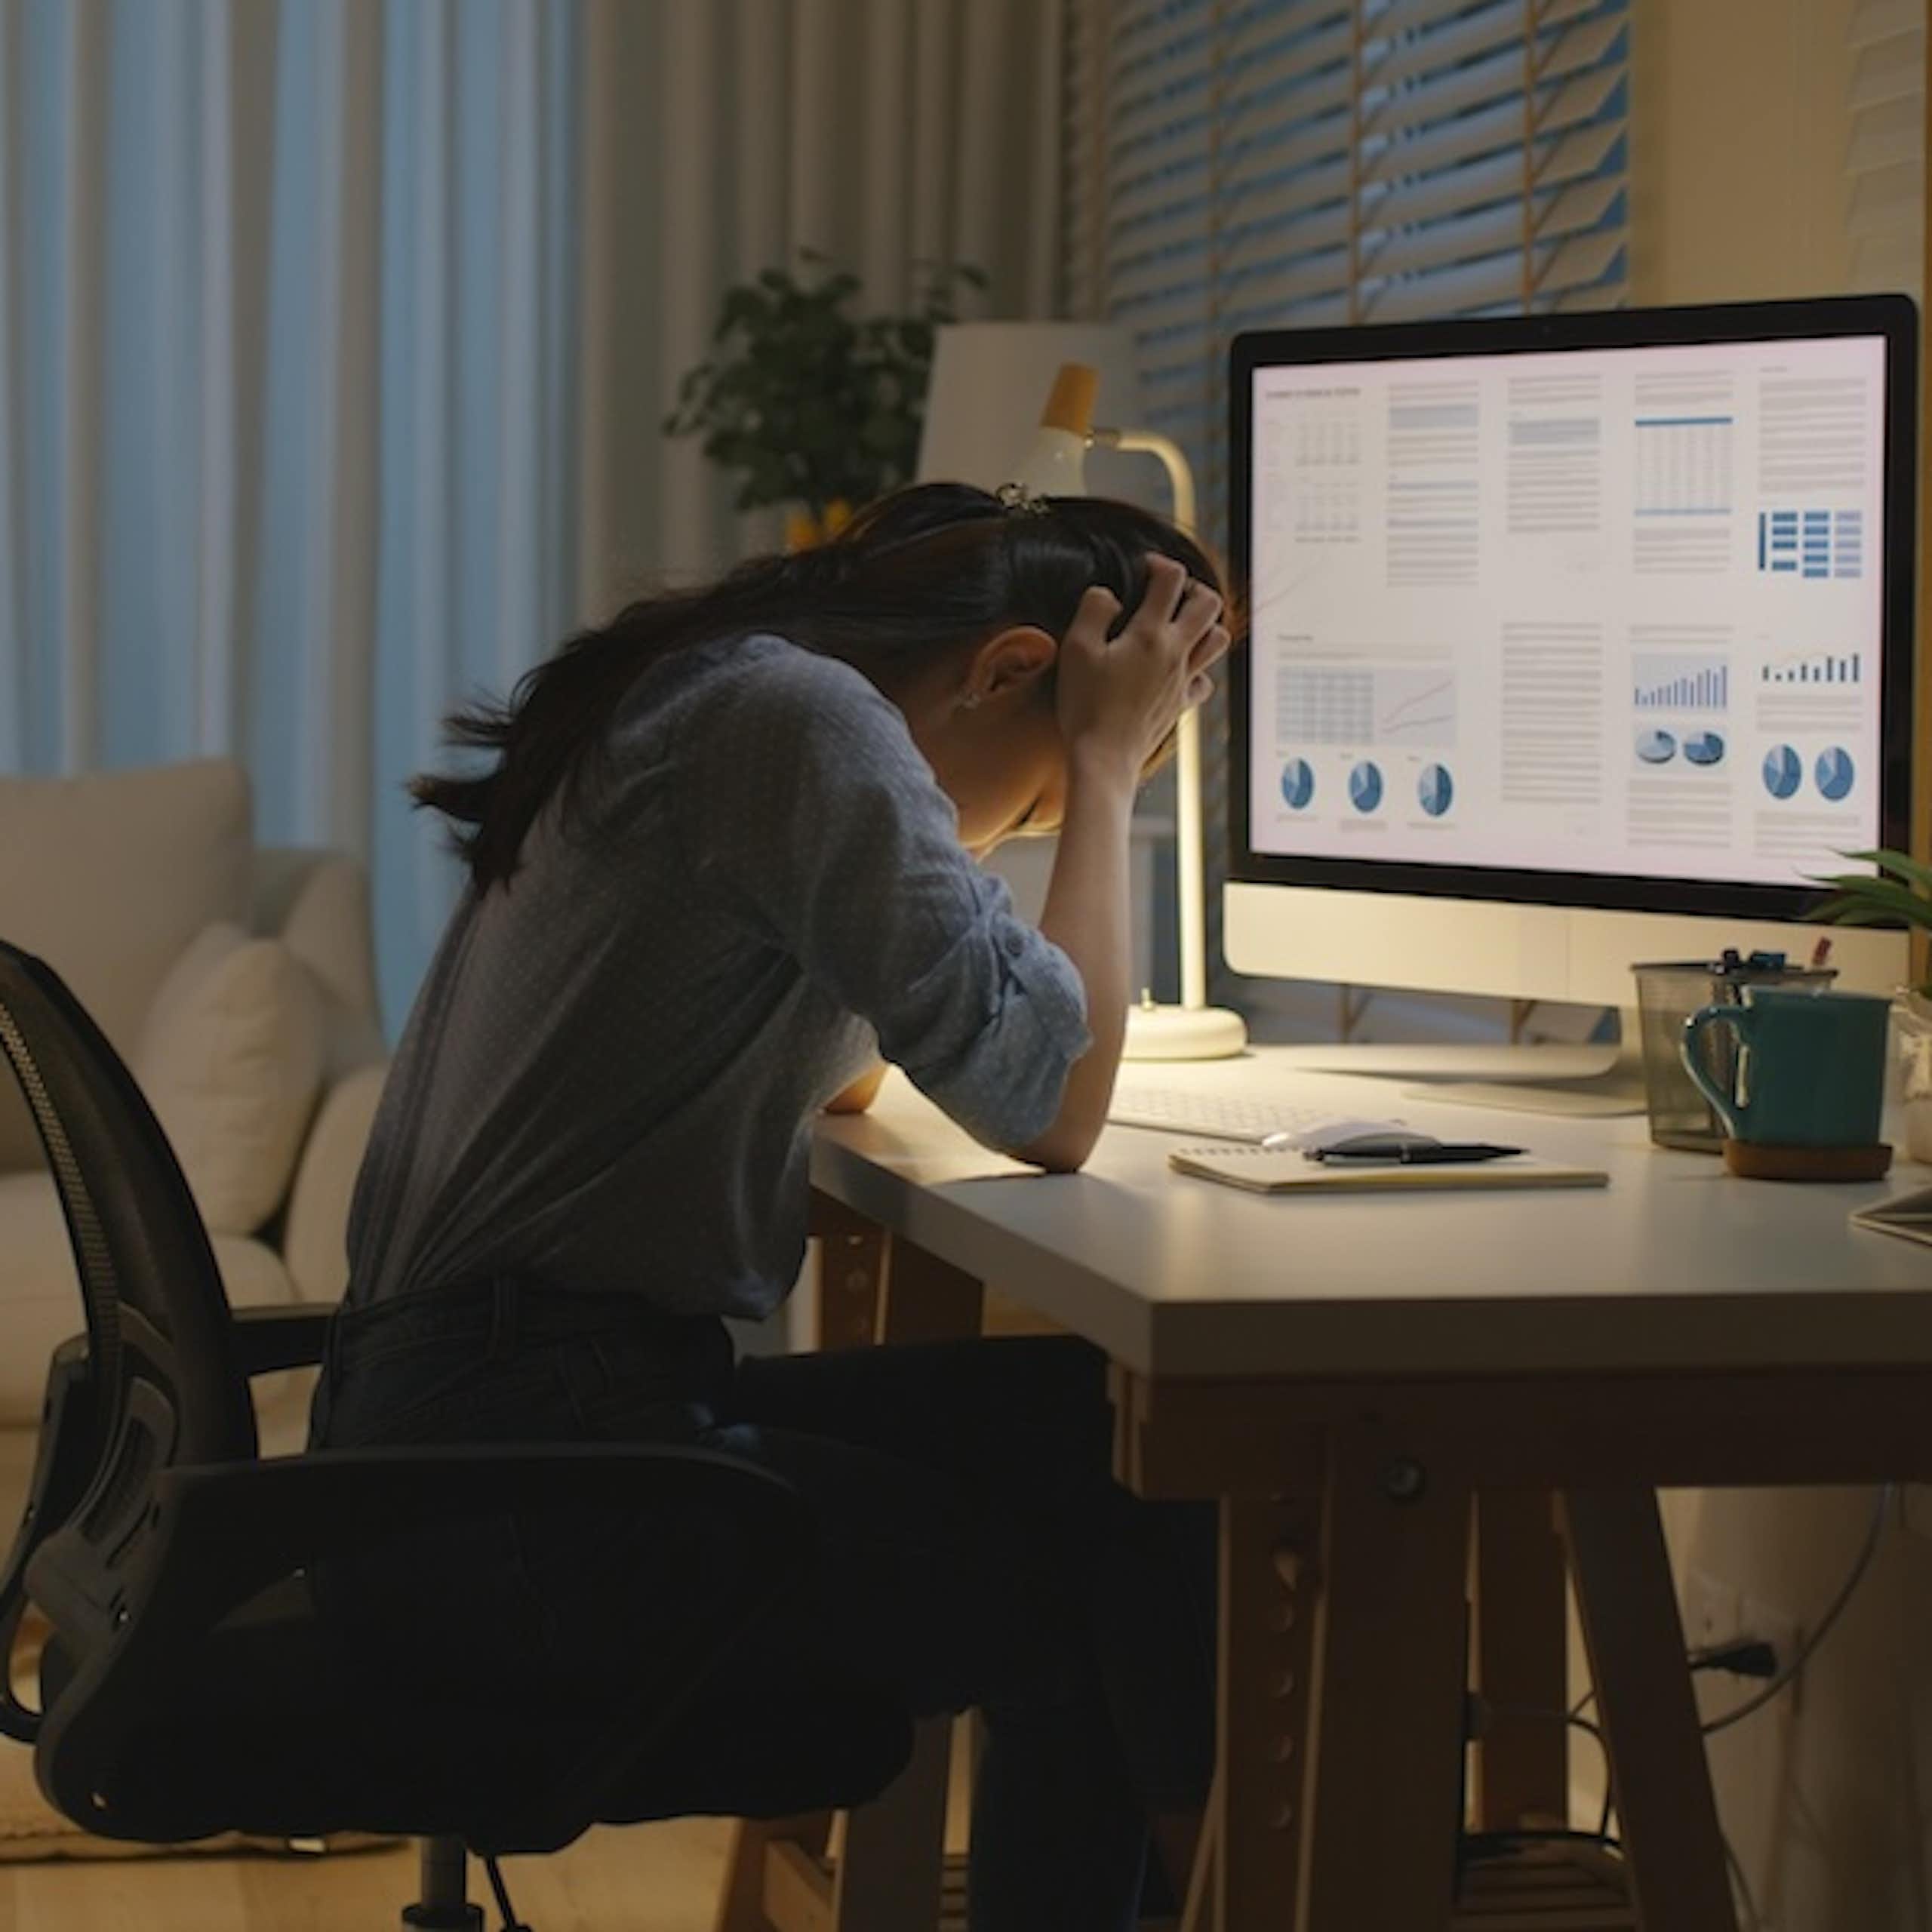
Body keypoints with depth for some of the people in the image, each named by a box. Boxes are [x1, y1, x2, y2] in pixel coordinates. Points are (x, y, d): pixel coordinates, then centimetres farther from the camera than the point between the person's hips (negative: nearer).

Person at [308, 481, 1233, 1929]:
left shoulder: (704, 697, 17)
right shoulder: (806, 717, -13)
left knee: (1111, 1435, 10)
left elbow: (841, 1071, 24)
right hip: (522, 1460, -10)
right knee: (1118, 1591, -7)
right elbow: (1050, 1105, -17)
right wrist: (1106, 766, -5)